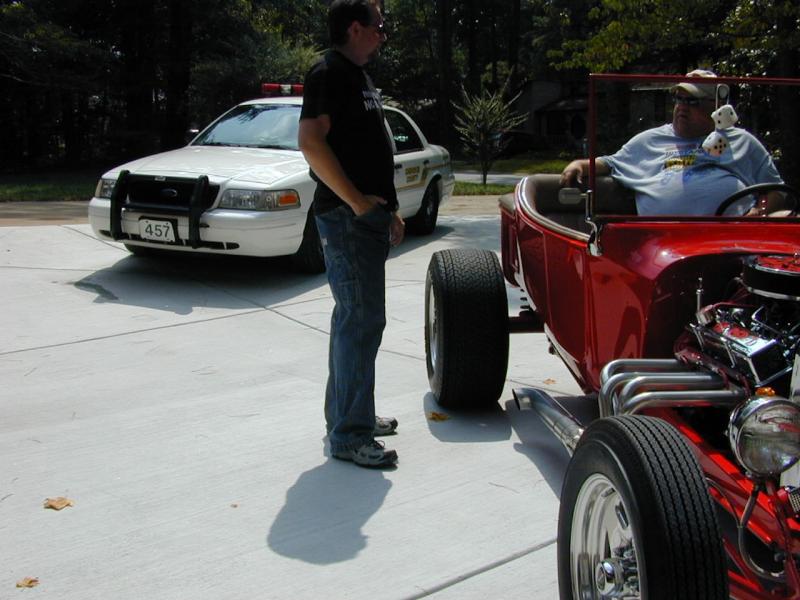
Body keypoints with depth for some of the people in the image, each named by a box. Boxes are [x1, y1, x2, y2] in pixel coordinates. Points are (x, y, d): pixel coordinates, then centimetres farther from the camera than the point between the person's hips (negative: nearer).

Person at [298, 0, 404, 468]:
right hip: (347, 218, -10)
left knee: (356, 317, 16)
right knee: (361, 320, -10)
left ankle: (348, 414, 27)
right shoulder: (330, 73, -12)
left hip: (368, 216, 10)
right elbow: (311, 141, -23)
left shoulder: (359, 76, 19)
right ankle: (349, 435, -4)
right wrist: (357, 201, -22)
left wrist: (388, 210, 21)